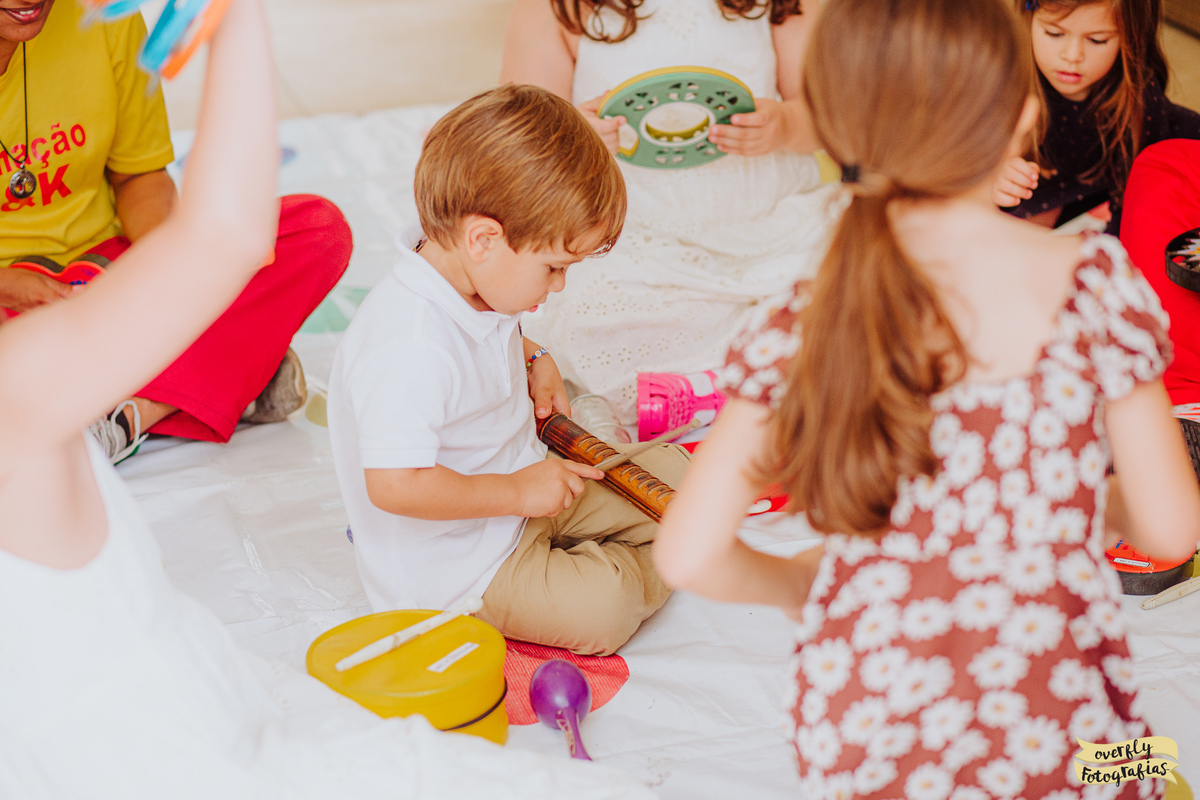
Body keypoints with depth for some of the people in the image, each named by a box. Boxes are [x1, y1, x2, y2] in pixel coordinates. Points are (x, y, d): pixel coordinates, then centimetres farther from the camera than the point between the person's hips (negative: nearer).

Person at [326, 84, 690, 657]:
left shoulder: (472, 287, -2)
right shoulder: (410, 351, -34)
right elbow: (394, 484, -36)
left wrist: (534, 360, 5)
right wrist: (517, 493, -26)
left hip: (523, 487, 9)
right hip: (451, 568, -9)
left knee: (671, 472, 7)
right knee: (601, 610, -25)